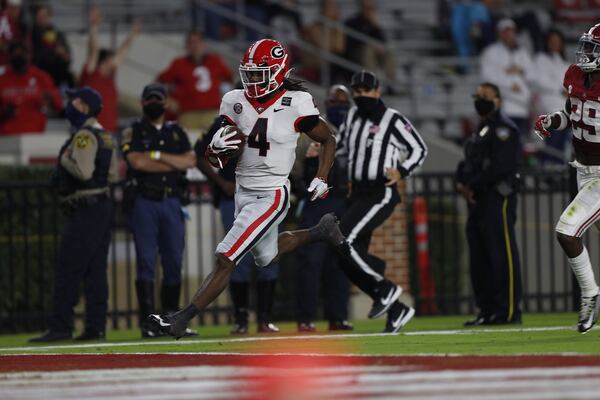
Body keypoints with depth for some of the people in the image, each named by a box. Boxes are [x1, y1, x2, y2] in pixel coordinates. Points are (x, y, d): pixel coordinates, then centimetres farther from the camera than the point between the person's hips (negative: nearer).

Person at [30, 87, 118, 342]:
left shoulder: (84, 135, -13)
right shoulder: (104, 135, 16)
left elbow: (84, 172, -23)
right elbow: (113, 175, 18)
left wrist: (64, 160, -8)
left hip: (84, 210, -10)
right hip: (103, 205, 10)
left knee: (68, 270, -10)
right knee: (95, 270, 8)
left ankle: (60, 327, -13)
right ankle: (95, 327, 7)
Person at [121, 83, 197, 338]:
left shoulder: (177, 132, 17)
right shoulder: (133, 132, 6)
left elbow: (190, 161, 2)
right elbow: (136, 162, -11)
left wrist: (158, 156, -7)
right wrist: (175, 163, -6)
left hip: (171, 202, 4)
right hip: (143, 202, -4)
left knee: (174, 262, 3)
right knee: (146, 262, -8)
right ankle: (148, 322, -9)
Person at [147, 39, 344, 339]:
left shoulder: (296, 104, -14)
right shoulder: (236, 102, -2)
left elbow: (328, 140, 1)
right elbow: (217, 160, 4)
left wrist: (321, 179, -9)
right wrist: (217, 148, -19)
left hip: (271, 196, -7)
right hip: (243, 191, 7)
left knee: (225, 260, -12)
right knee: (267, 256, 26)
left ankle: (181, 321, -9)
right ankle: (320, 231, 48)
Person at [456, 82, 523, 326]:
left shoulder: (503, 129, -7)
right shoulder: (479, 132, 24)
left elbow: (500, 166, -18)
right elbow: (468, 164, 23)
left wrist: (472, 185, -13)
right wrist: (461, 183, 2)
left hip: (498, 198, -10)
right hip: (477, 202, 10)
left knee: (502, 256, -10)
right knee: (479, 260, 9)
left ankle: (509, 311, -11)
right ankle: (487, 310, 13)